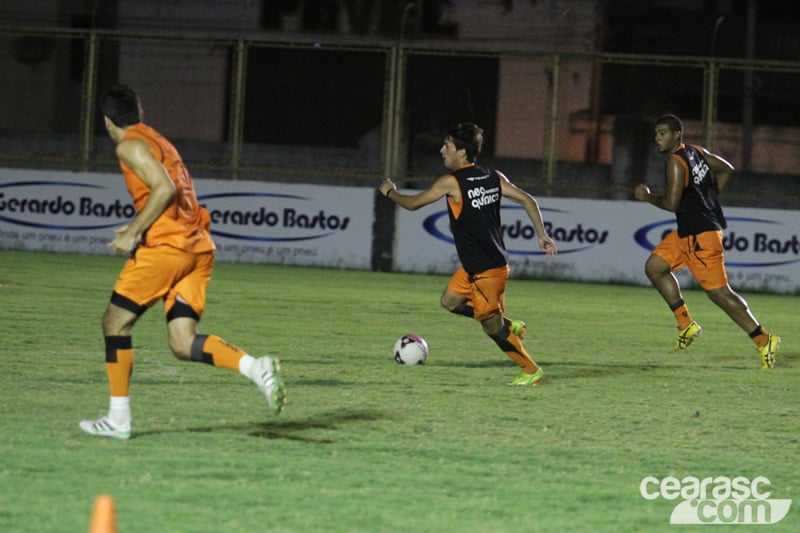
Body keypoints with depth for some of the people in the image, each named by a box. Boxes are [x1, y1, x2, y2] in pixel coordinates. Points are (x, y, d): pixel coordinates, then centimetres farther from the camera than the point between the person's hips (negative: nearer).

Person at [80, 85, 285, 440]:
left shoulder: (131, 146, -3)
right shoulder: (160, 143, 25)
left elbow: (165, 188, -17)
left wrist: (133, 233, -13)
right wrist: (139, 229, 26)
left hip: (167, 247, -8)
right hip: (199, 249, 8)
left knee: (115, 322, 5)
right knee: (183, 344, 1)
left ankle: (118, 419, 4)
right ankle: (257, 368, -21)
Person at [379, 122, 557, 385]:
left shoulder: (451, 182, -16)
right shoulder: (494, 178, 4)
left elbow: (412, 203, -6)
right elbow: (528, 200, 2)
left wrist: (390, 191, 12)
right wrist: (541, 234, 6)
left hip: (486, 269, -8)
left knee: (491, 324, 3)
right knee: (450, 300, 21)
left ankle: (531, 371, 12)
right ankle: (510, 326, 26)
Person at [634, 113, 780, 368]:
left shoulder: (676, 162, -17)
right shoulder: (696, 152, 11)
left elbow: (672, 203, -24)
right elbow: (727, 170, 22)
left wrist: (648, 196, -6)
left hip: (700, 233, -10)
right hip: (688, 231, 10)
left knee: (718, 292, -9)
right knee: (654, 267, 15)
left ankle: (763, 340, -6)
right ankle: (686, 324, 16)